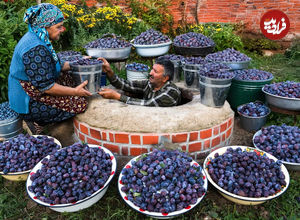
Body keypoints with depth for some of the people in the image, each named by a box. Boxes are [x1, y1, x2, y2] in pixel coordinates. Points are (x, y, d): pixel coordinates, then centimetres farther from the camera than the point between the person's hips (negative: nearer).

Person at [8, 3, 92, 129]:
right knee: (80, 102, -14)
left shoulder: (34, 38, 6)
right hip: (28, 105, -10)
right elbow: (46, 87, -27)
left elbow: (55, 66, 15)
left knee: (69, 79, 14)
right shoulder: (35, 49, -28)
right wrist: (75, 91, -19)